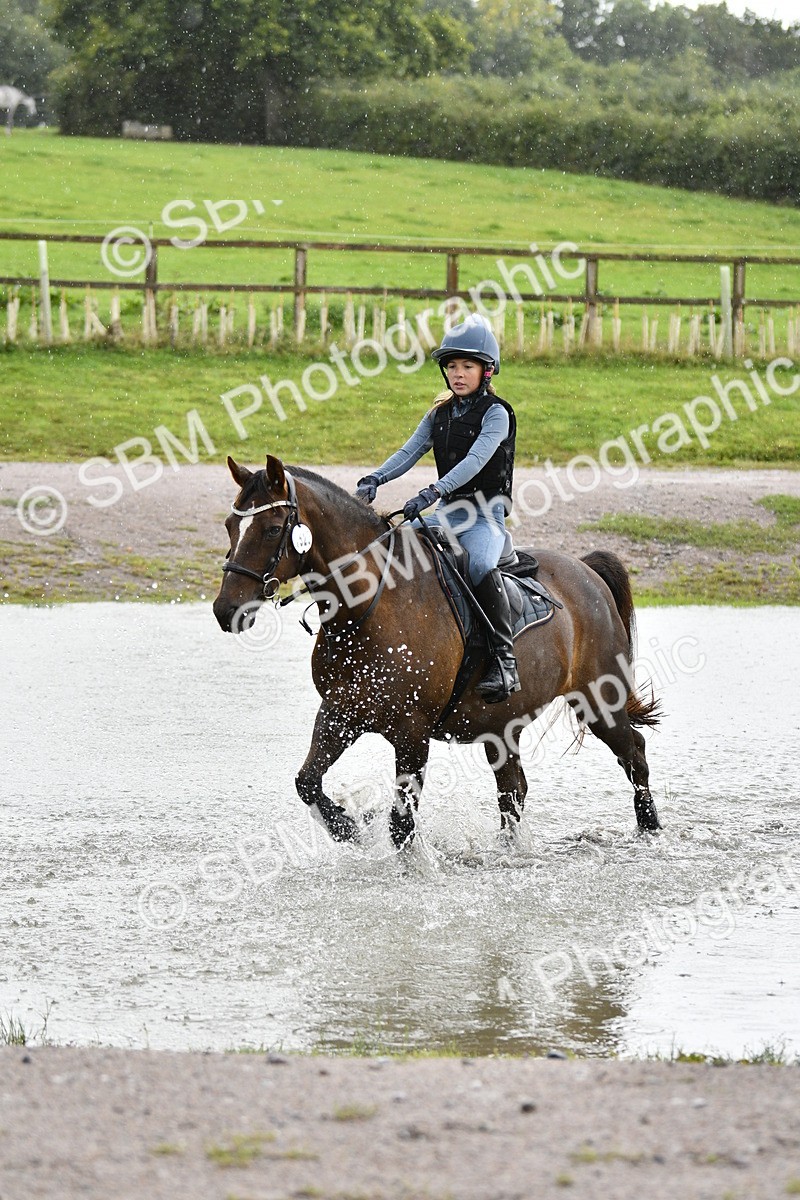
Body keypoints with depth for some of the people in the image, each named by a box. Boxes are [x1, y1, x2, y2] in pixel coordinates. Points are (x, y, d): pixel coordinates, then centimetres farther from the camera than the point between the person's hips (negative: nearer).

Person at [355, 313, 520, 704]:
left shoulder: (496, 414, -8)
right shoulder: (440, 414, 12)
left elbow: (475, 460, -22)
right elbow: (410, 451, 2)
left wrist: (433, 493, -35)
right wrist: (374, 479, -17)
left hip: (485, 515, -7)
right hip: (448, 513, 7)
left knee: (480, 564, -36)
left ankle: (503, 659, -37)